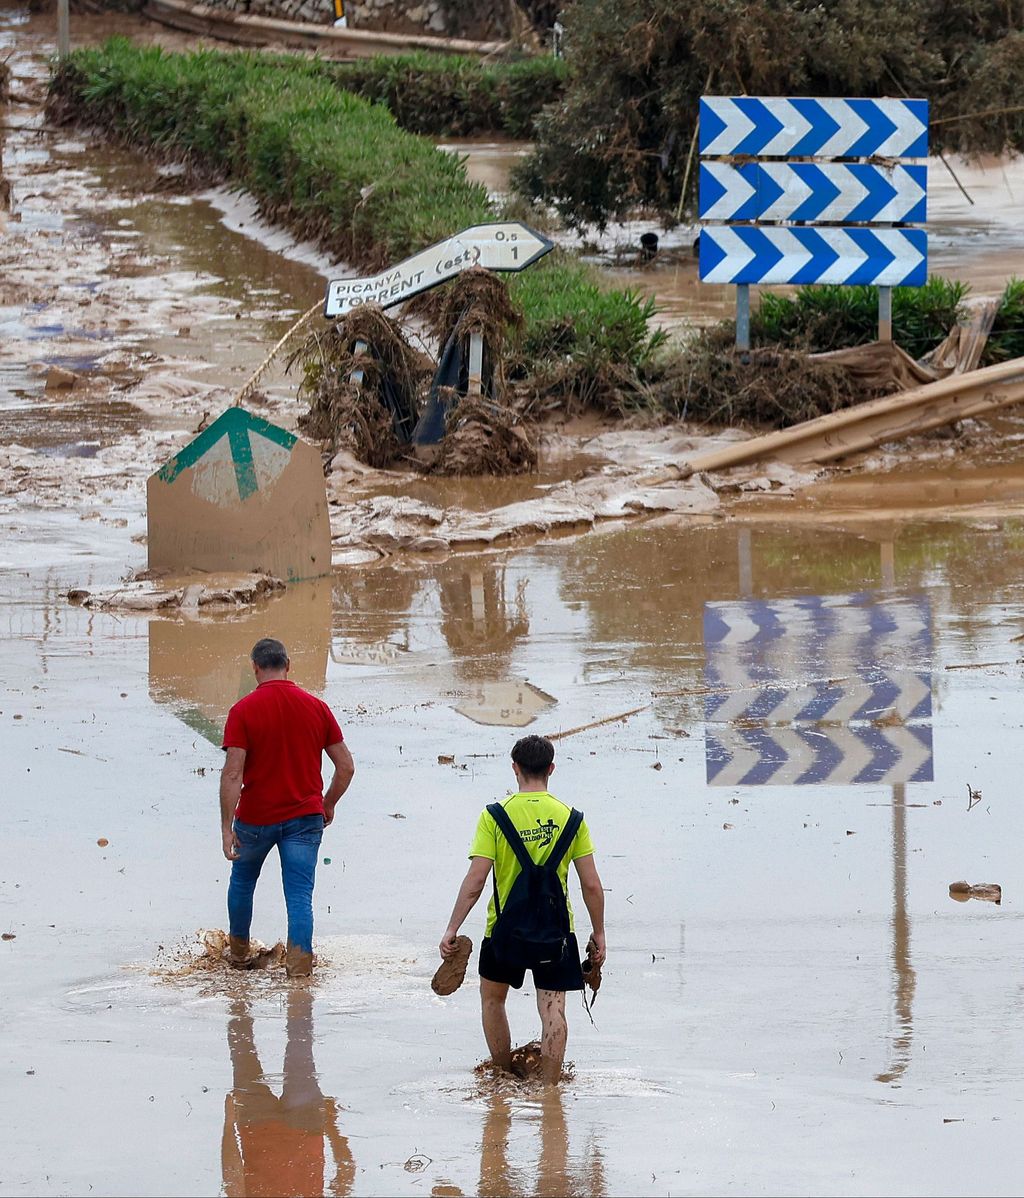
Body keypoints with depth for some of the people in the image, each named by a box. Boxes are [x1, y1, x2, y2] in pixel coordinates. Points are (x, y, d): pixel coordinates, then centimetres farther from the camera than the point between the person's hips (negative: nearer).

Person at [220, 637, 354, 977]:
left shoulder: (243, 711, -11)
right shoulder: (316, 707, -2)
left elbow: (232, 773, -17)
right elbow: (346, 765, 2)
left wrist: (226, 827, -15)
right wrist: (328, 805, 18)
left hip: (255, 818, -1)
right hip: (304, 818, 1)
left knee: (242, 882, 23)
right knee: (300, 896, 0)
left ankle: (238, 952, 37)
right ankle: (300, 962, -12)